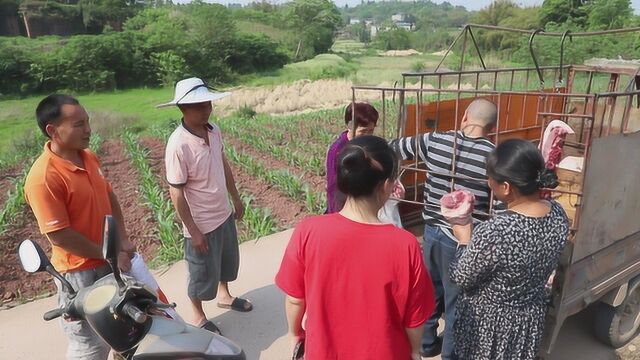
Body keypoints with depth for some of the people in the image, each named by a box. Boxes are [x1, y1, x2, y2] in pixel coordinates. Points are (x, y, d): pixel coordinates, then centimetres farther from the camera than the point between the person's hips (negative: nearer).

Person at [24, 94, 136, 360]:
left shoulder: (89, 158, -1)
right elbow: (59, 236, -23)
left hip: (111, 262, 8)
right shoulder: (43, 177, -25)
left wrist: (123, 240, -2)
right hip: (80, 272, -7)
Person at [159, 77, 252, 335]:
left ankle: (224, 295, 54)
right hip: (202, 223, -7)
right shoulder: (178, 145, -27)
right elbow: (176, 193, -22)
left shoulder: (214, 131, -5)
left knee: (228, 260, 27)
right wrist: (193, 231, -18)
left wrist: (236, 198, 15)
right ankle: (198, 316, 39)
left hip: (224, 214, 7)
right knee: (203, 274, 14)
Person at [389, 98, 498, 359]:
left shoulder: (434, 141, -7)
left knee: (431, 291, 25)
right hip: (462, 240, -4)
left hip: (432, 231, 4)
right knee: (456, 302, 16)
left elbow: (393, 148, 6)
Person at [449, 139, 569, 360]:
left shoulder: (494, 233, -37)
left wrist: (464, 240, -7)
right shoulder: (558, 214, -15)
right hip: (532, 317, 6)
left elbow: (461, 279, -21)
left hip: (489, 323, -5)